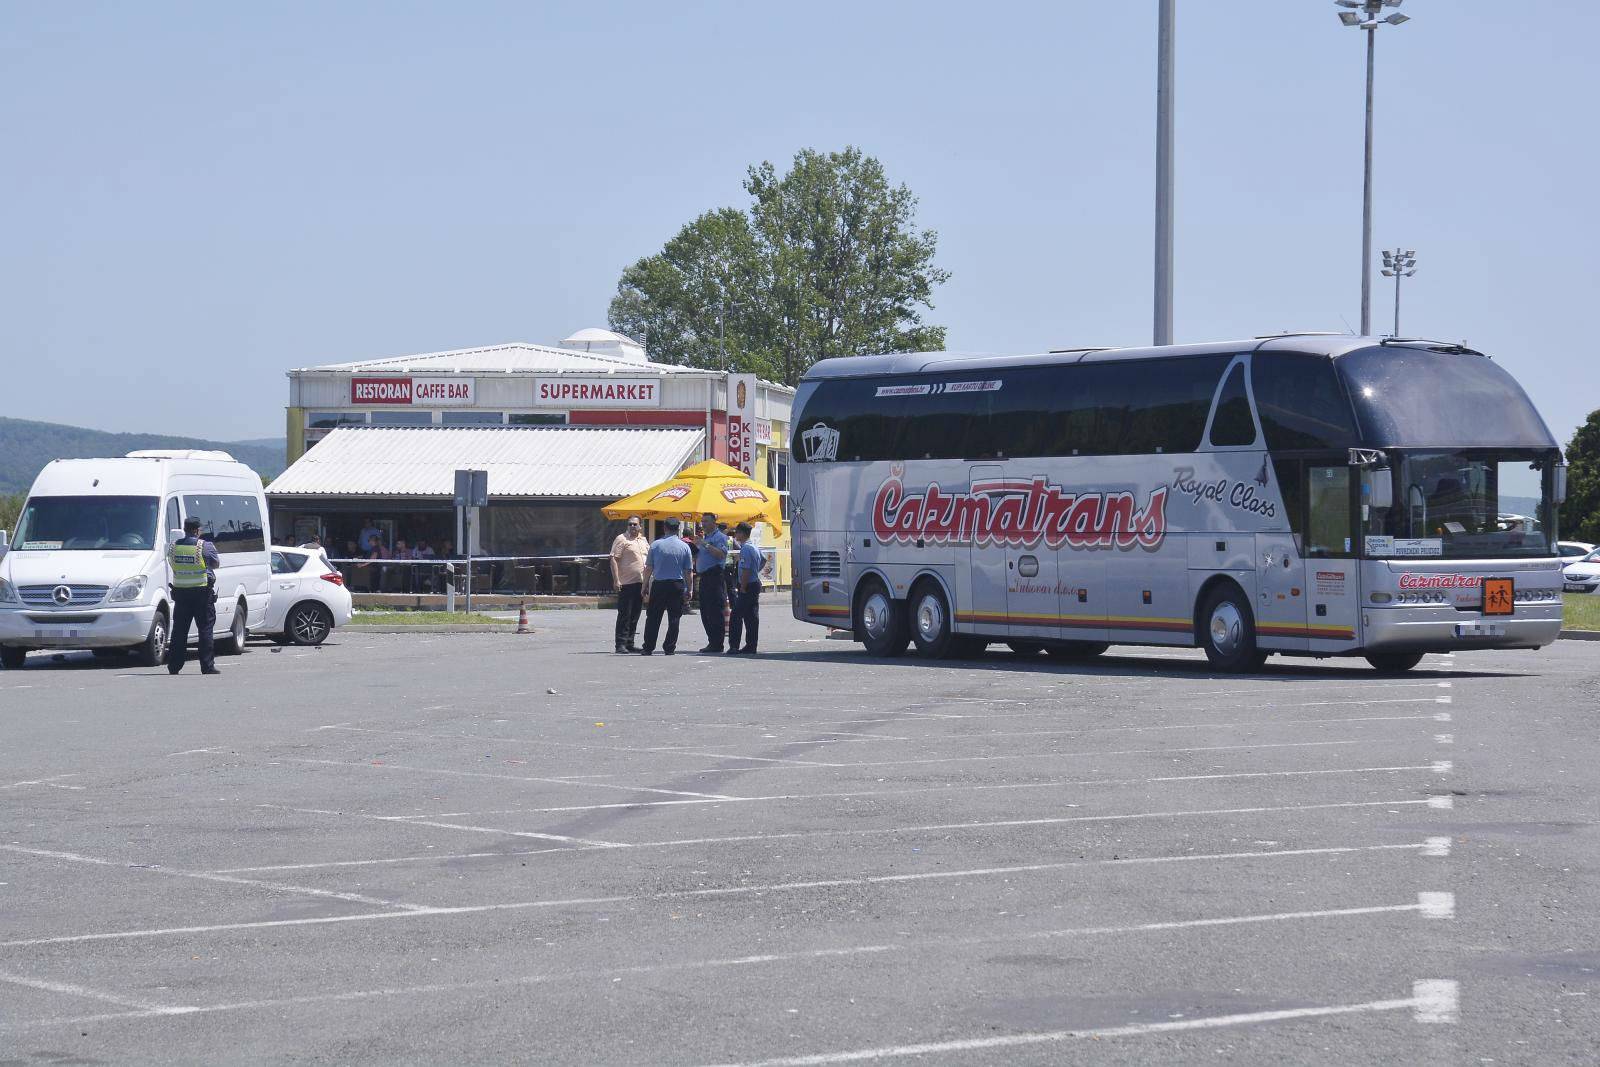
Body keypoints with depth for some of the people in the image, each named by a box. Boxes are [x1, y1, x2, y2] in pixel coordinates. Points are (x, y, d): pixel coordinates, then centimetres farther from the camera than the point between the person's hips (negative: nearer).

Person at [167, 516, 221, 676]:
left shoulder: (174, 546, 2)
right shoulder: (205, 546, -9)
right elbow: (216, 563, 4)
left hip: (180, 592, 4)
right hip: (202, 593, -4)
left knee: (179, 630, 10)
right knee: (205, 630, 1)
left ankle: (173, 666, 11)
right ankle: (207, 666, -3)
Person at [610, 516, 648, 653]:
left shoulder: (643, 540, 16)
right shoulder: (621, 539, -4)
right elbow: (614, 559, -10)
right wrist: (616, 580, -19)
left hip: (641, 583, 7)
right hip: (626, 583, -7)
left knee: (635, 615, 9)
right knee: (624, 615, -6)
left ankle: (630, 643, 15)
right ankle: (621, 644, -4)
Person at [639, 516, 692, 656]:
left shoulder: (655, 545, -2)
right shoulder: (684, 547, 0)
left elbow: (648, 568, -1)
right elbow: (688, 571, 1)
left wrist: (645, 586, 6)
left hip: (658, 584, 0)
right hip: (677, 585, 0)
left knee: (653, 618, 4)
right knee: (674, 618, 6)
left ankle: (648, 648, 3)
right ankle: (669, 648, 4)